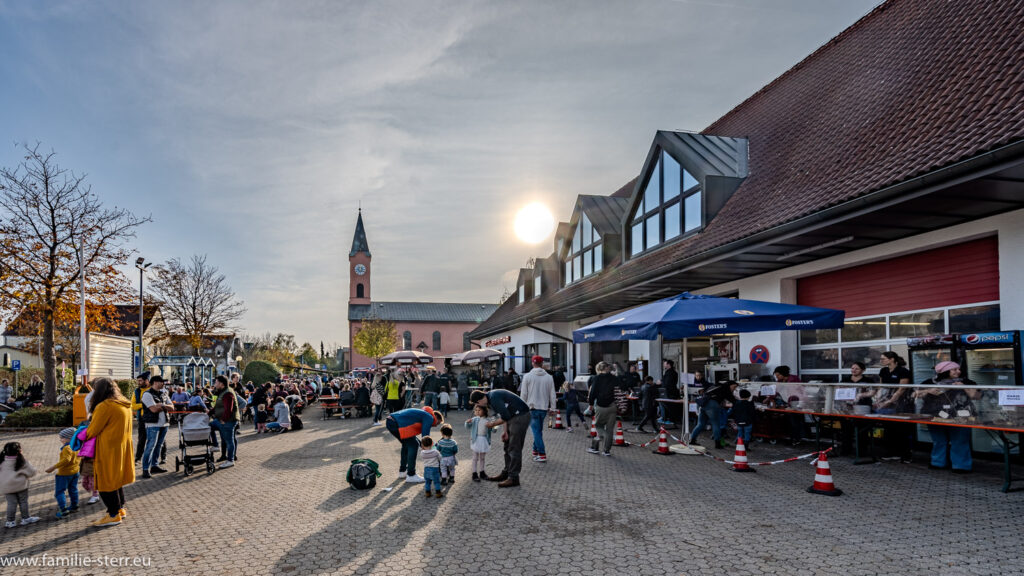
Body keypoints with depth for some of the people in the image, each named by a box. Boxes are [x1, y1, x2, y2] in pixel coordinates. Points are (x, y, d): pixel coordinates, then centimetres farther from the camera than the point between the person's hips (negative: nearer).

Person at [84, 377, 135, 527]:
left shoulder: (104, 406, -19)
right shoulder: (125, 404, 8)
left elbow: (92, 430, -11)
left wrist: (84, 436, 9)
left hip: (108, 450, -9)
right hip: (122, 447, 9)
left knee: (106, 481, 2)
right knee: (116, 479, 21)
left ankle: (113, 515, 9)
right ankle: (120, 508, 29)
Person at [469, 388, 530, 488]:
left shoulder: (494, 398, -20)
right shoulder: (491, 396, 12)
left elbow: (505, 417, -23)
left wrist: (493, 424, -7)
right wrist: (505, 431, 9)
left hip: (520, 417, -11)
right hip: (514, 417, 11)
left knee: (514, 449, -6)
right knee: (508, 447, 15)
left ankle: (513, 478, -1)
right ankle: (506, 473, 23)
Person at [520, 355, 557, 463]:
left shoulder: (528, 376, -7)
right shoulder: (549, 377, 0)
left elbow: (524, 394, -4)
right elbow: (552, 394, 4)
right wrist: (552, 408, 12)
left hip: (532, 407, -3)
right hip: (544, 408, 3)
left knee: (536, 430, -1)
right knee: (538, 430, 18)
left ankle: (542, 455, -6)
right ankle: (536, 450, 26)